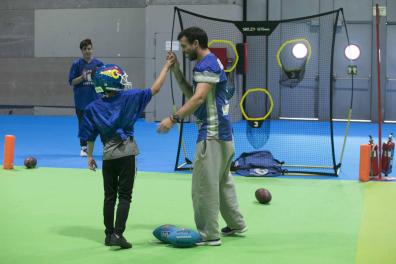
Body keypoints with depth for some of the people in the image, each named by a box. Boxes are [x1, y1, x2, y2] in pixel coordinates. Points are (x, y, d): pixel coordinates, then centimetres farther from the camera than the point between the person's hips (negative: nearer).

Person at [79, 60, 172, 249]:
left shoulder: (93, 108, 0)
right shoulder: (129, 98, -7)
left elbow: (90, 136, 4)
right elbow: (154, 89, -3)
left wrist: (90, 156, 15)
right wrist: (166, 66, 5)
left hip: (108, 155, 3)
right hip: (126, 152, -3)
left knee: (109, 196, 13)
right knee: (124, 195, 1)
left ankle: (109, 234, 18)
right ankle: (118, 234, -8)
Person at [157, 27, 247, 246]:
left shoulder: (207, 65, -15)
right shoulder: (209, 63, 17)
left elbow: (198, 98, -28)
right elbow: (190, 93, 18)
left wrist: (174, 119, -34)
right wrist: (176, 70, 8)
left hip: (212, 133, -11)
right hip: (221, 131, 11)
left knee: (204, 185, -6)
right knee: (223, 181, 20)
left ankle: (209, 235, -1)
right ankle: (236, 224, 30)